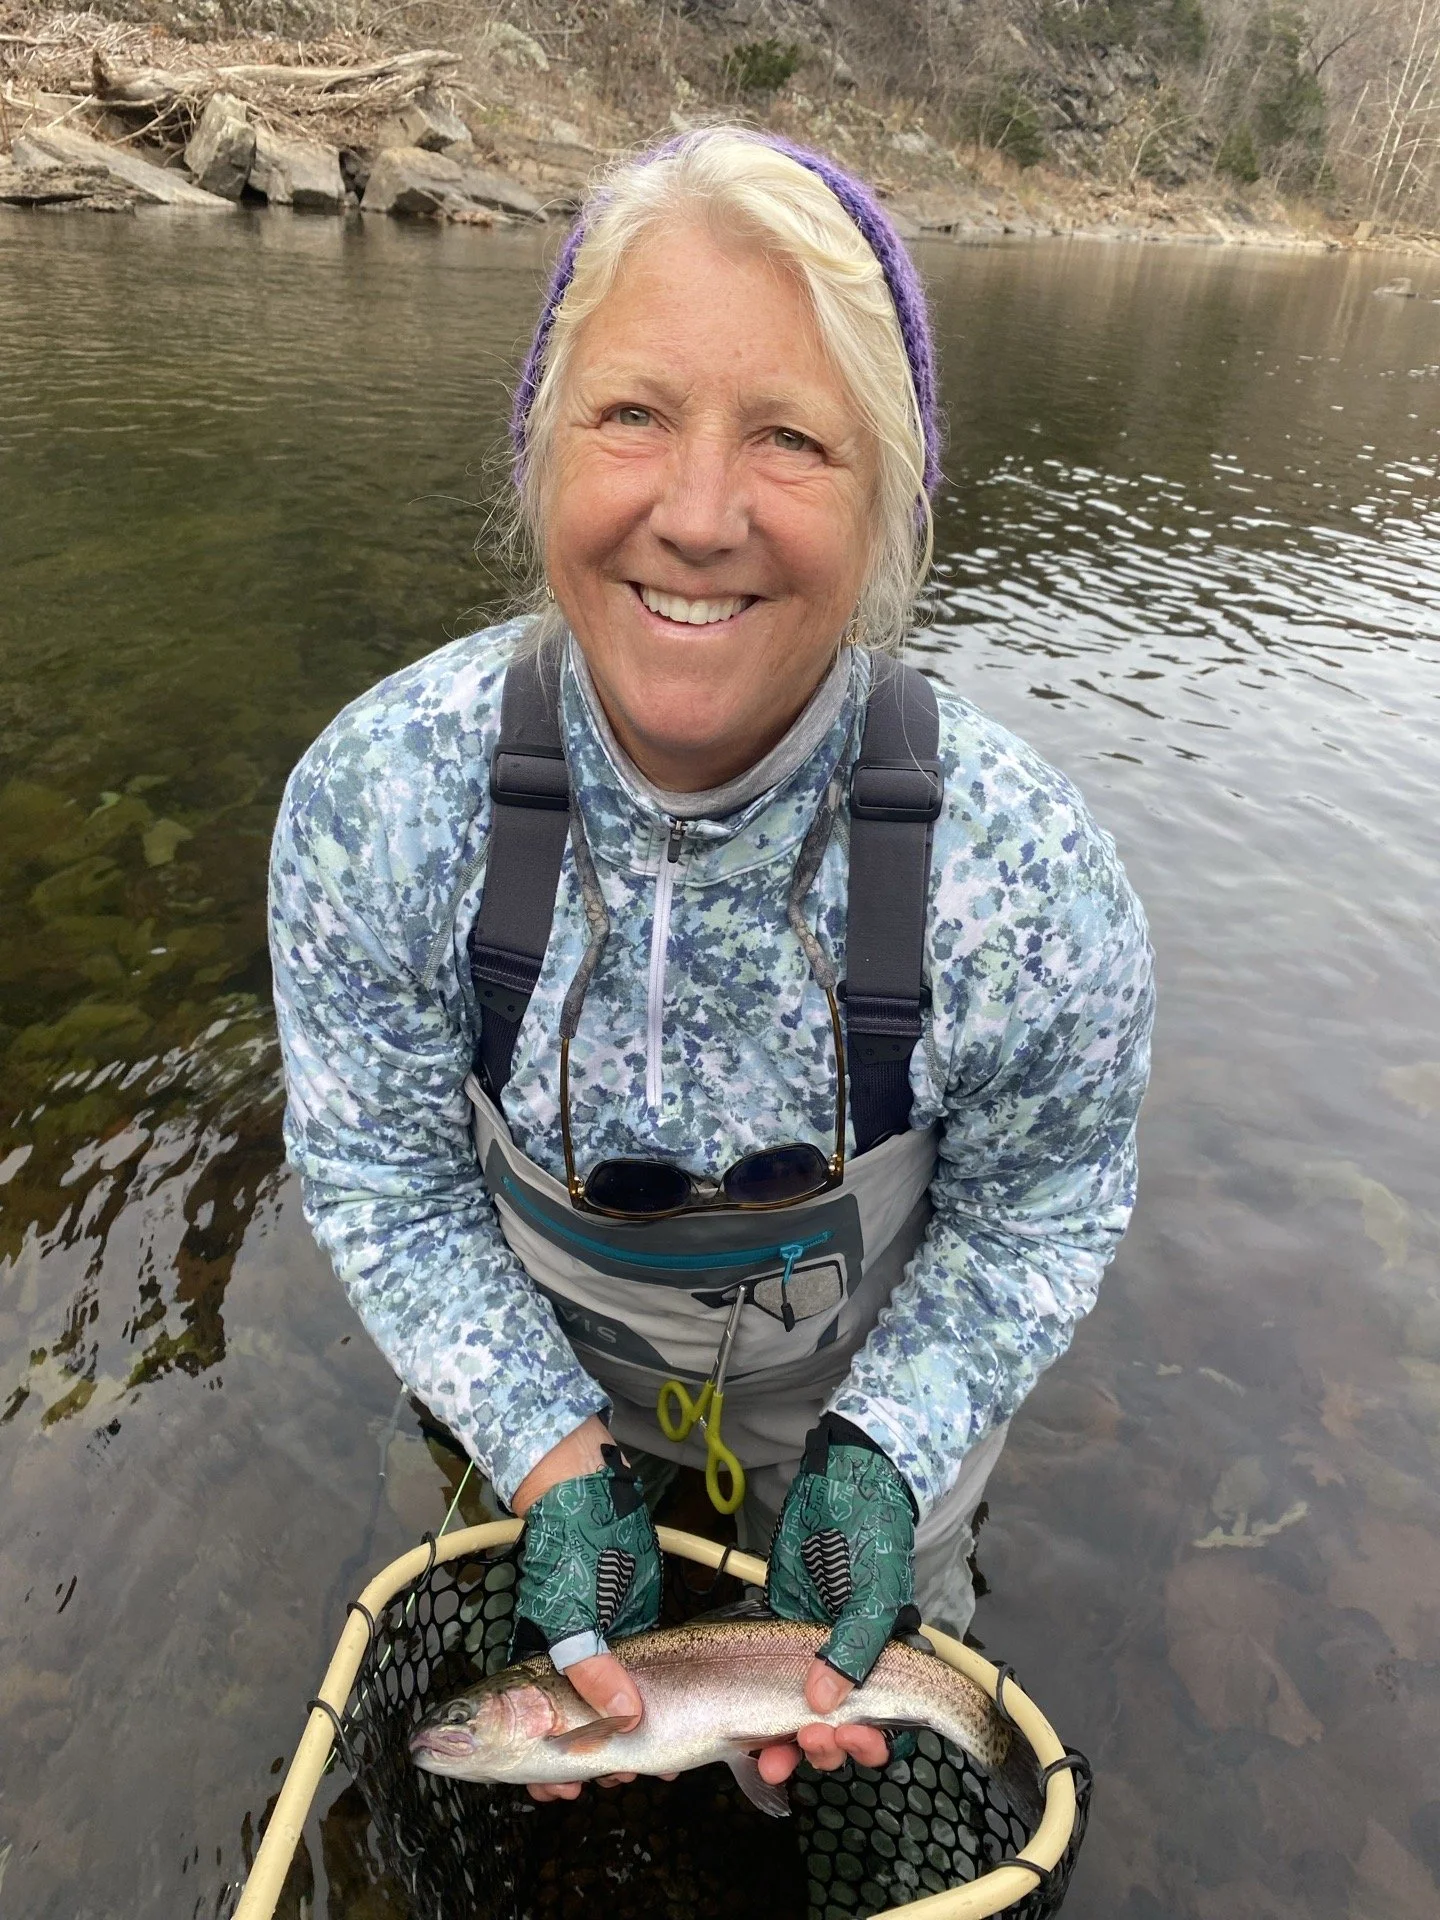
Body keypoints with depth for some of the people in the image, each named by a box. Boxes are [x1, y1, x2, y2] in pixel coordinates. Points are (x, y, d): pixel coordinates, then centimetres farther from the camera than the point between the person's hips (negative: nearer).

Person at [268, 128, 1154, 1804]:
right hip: (542, 1354, 1)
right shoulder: (372, 801, -30)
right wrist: (551, 1461, -23)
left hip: (867, 1365, 0)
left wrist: (879, 1453, -24)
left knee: (877, 1654, 33)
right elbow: (380, 1174, -18)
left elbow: (1031, 1216, -16)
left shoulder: (1029, 880, -34)